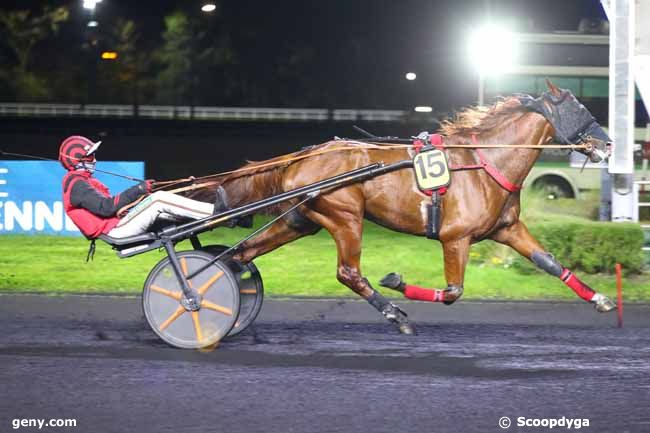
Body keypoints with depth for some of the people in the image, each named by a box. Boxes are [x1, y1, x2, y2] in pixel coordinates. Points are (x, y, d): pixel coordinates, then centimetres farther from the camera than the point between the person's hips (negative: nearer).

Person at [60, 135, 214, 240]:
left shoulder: (79, 181, 22)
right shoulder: (77, 185, -12)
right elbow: (105, 207, -22)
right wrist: (136, 191, -21)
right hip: (115, 229, -10)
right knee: (158, 199, -17)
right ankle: (214, 211, -19)